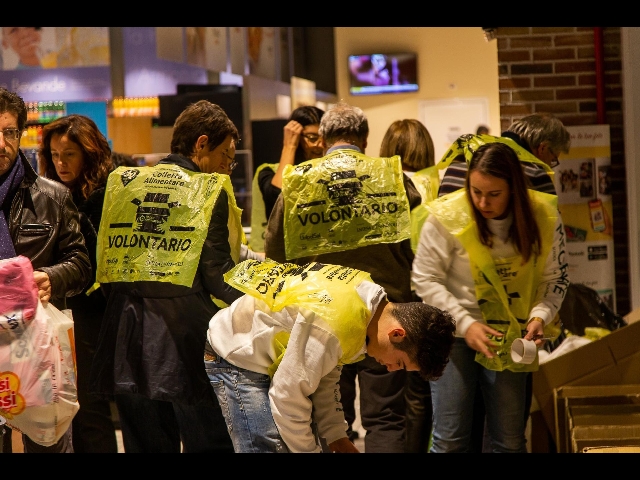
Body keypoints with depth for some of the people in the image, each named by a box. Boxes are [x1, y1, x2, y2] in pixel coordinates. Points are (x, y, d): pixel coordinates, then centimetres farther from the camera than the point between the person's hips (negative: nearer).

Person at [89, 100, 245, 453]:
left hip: (128, 337, 5)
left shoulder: (122, 183, 11)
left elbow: (104, 261, 14)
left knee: (145, 444, 13)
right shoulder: (210, 192, -5)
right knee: (209, 443, 3)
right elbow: (217, 274, -12)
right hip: (185, 341, -5)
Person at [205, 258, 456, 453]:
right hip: (237, 361, -10)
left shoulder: (364, 293, -4)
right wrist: (308, 451, -15)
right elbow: (288, 395, -27)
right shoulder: (334, 325, -33)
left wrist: (337, 436, 2)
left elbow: (325, 375, 6)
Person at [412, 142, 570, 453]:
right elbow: (425, 279, -9)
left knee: (510, 442, 8)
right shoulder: (447, 217, -16)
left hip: (509, 338, 2)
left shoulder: (544, 216, -8)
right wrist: (465, 323, -18)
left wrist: (541, 315, -17)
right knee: (450, 440, -3)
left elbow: (555, 278, 2)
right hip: (454, 334, -2)